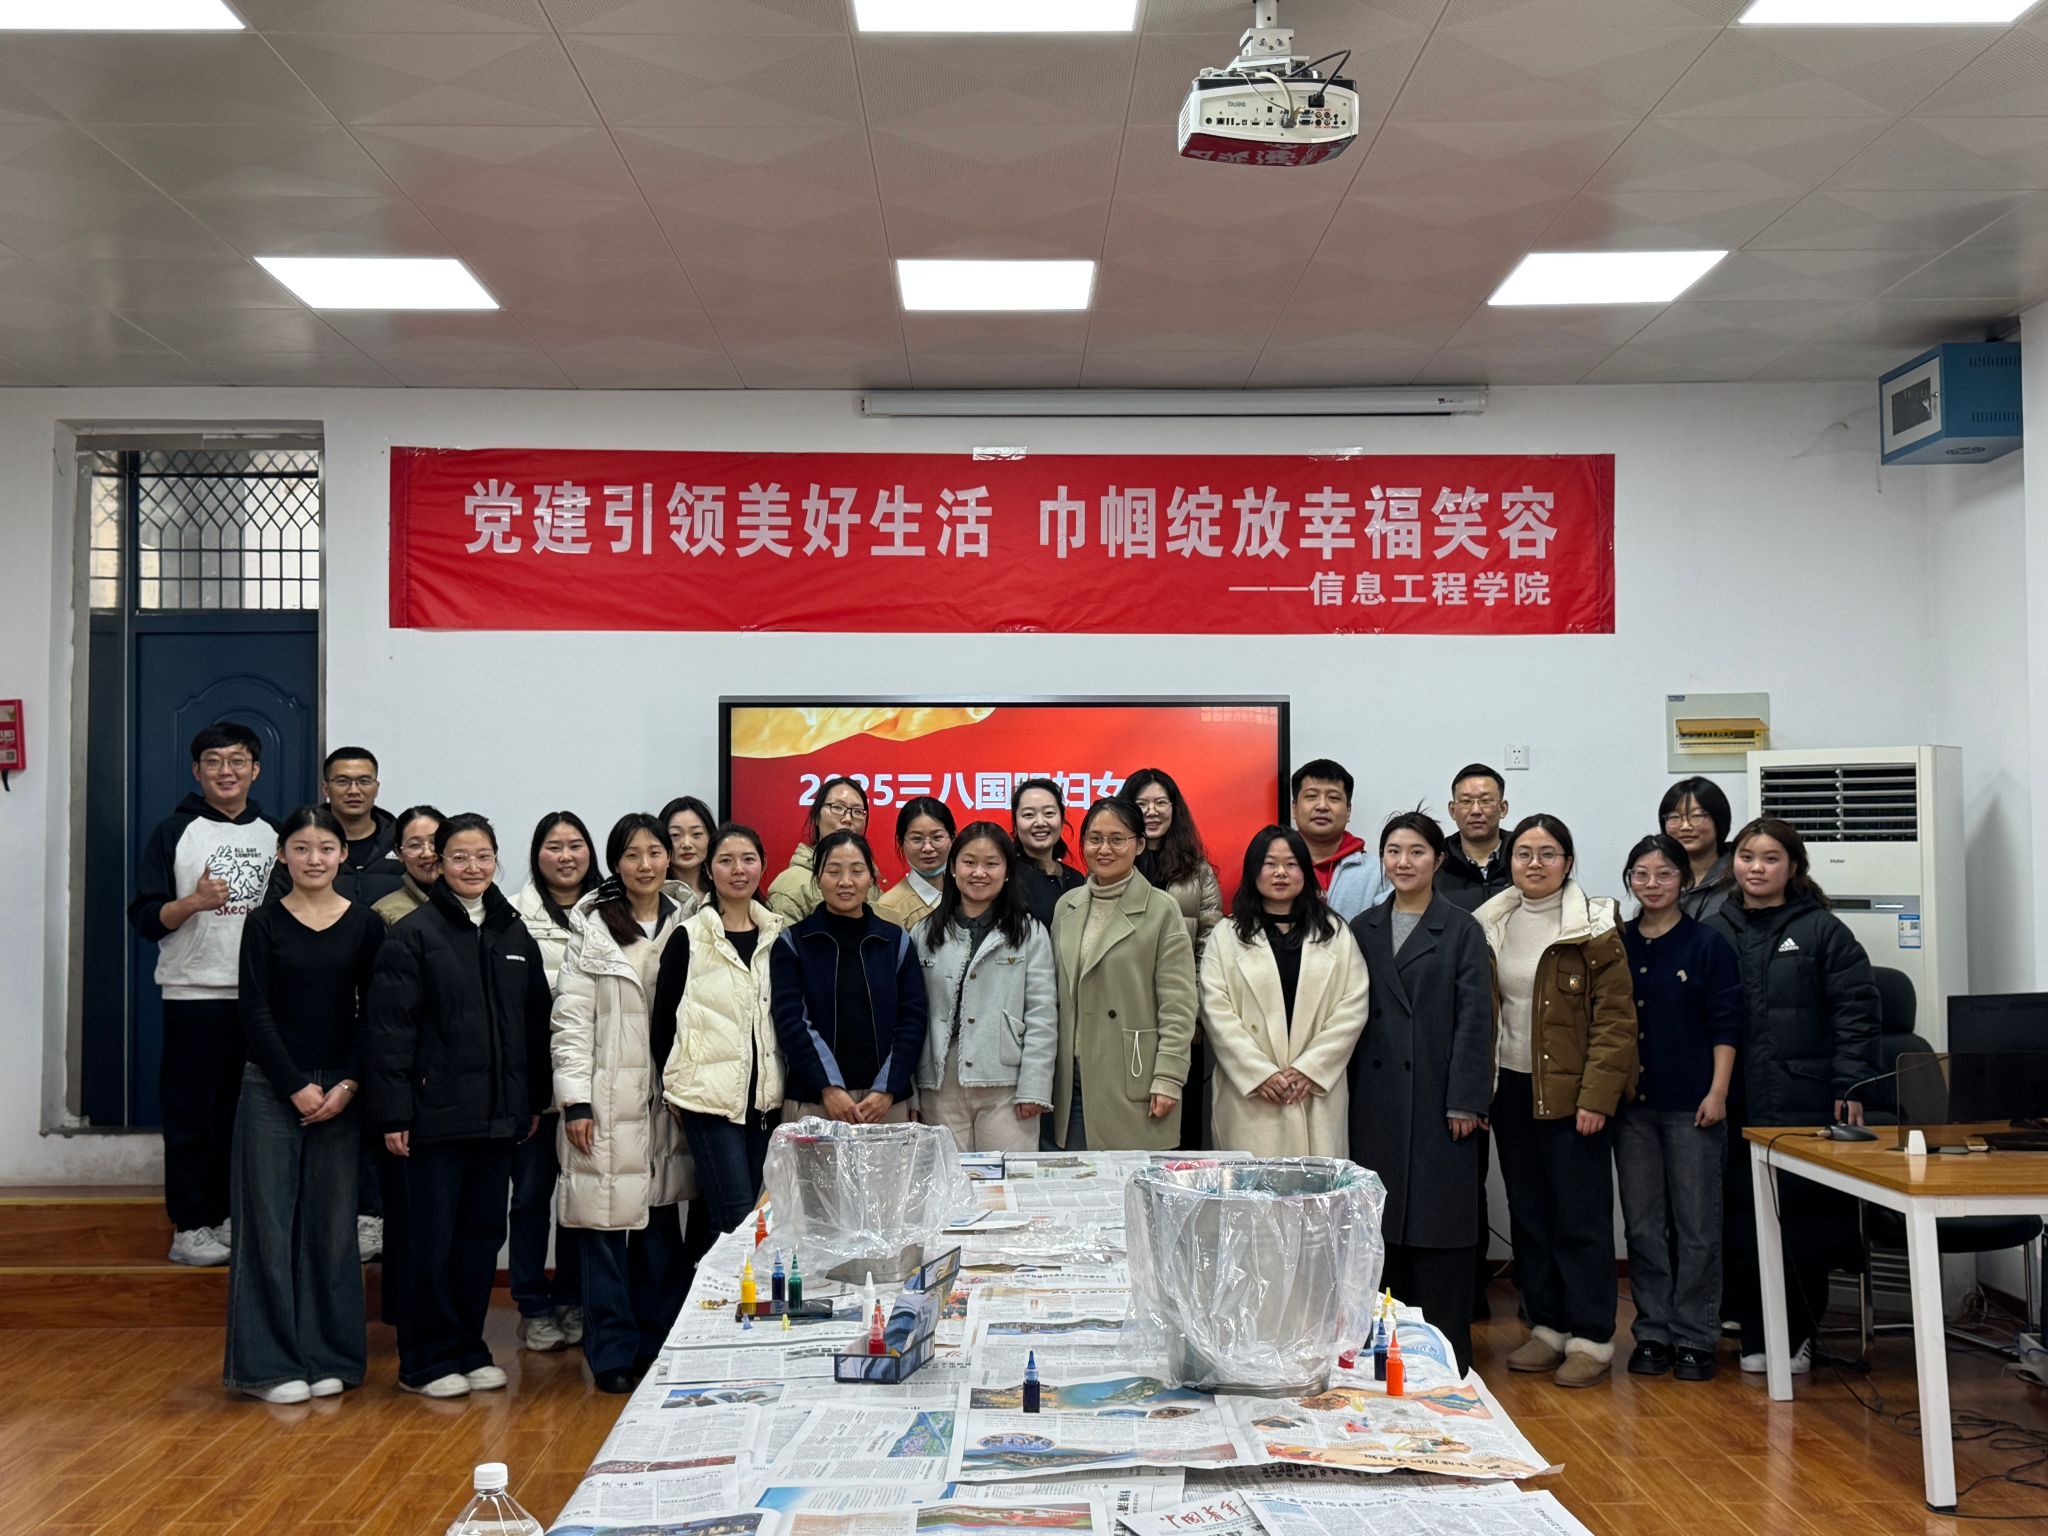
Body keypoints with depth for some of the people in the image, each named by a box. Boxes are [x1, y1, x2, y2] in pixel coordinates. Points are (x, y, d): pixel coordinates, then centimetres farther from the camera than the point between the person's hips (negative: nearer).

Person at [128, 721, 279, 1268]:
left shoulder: (273, 835, 12)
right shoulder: (175, 832, -1)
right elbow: (145, 918, -6)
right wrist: (194, 903, -21)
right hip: (194, 995, -4)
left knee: (245, 1114, 9)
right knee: (192, 1114, 0)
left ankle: (226, 1218, 20)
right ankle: (189, 1229, 8)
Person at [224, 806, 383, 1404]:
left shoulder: (366, 925, 3)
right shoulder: (264, 924, 0)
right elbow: (255, 1012, -4)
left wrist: (348, 1086, -8)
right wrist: (297, 1088, -10)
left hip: (341, 1091, 1)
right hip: (271, 1089, -1)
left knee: (333, 1221, 5)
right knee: (270, 1220, 1)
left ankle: (328, 1355, 15)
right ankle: (271, 1362, 10)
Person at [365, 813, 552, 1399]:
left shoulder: (515, 935, 10)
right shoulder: (413, 934, -6)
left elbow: (536, 1022, 14)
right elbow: (390, 1028, -9)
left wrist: (535, 1101, 11)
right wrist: (393, 1113, -13)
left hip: (497, 1114, 5)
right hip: (436, 1112, -5)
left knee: (484, 1235, 12)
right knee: (433, 1240, 2)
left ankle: (469, 1351, 24)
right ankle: (427, 1362, 14)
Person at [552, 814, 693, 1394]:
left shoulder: (687, 922, 8)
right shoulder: (591, 926, -1)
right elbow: (572, 1019, -3)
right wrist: (575, 1100, -9)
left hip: (669, 1100, 3)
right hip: (608, 1101, -3)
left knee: (662, 1223, 7)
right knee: (605, 1223, -2)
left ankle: (656, 1346, 20)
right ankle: (612, 1353, 10)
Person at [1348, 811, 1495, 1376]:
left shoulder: (1461, 930, 1)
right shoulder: (1362, 929, 11)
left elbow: (1475, 1018, -4)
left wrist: (1466, 1100, -10)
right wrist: (1345, 1087, 3)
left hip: (1438, 1096, -3)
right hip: (1375, 1098, 3)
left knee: (1440, 1219, 0)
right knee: (1382, 1220, 7)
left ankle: (1447, 1354, 8)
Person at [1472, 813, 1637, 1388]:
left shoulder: (1593, 927, -6)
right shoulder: (1491, 926, 8)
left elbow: (1616, 1018, -9)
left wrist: (1597, 1097, -15)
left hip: (1572, 1093, -5)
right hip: (1512, 1089, 5)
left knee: (1581, 1216, -1)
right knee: (1528, 1212, 11)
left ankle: (1591, 1340, 8)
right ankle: (1548, 1327, 22)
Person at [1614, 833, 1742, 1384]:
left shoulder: (1708, 945, -2)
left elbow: (1725, 1024, -4)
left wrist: (1717, 1092, -10)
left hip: (1691, 1104, -3)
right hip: (1632, 1101, 3)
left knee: (1697, 1225, 2)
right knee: (1643, 1225, 8)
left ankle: (1694, 1338, 11)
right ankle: (1652, 1333, 17)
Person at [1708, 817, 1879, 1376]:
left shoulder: (1822, 930, 2)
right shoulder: (1713, 931, 10)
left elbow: (1856, 1010, -1)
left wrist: (1850, 1085, -9)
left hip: (1805, 1104, -2)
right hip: (1736, 1108, 3)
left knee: (1806, 1223, 0)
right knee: (1742, 1221, 3)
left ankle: (1799, 1334, 14)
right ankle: (1755, 1334, 14)